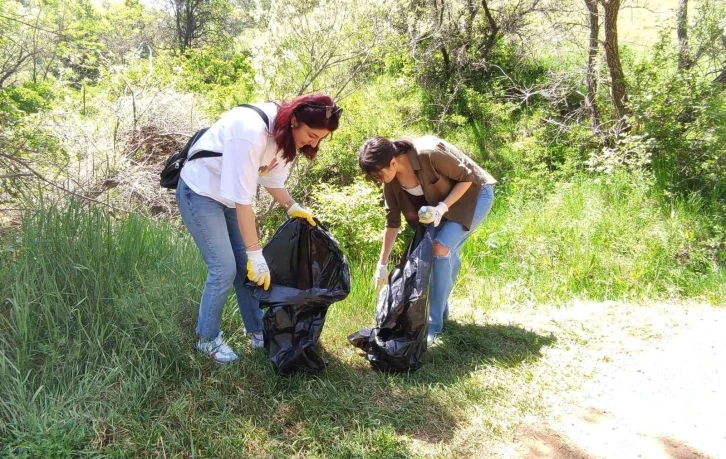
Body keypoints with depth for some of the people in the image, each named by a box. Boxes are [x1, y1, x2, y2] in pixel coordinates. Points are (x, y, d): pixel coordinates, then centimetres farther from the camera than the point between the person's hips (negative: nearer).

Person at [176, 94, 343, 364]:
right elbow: (242, 200, -32)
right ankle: (208, 339, 12)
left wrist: (293, 207, -10)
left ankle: (257, 333, 22)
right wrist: (256, 254, -28)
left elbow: (272, 177, 6)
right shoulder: (253, 132, -36)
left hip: (228, 192, 8)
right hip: (200, 193, -8)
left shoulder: (284, 133, -9)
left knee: (246, 266, 8)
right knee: (225, 269, -9)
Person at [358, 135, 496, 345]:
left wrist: (442, 208, -32)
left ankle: (434, 324, -8)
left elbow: (467, 178, -22)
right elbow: (392, 221, -5)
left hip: (474, 194, -6)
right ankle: (441, 310, 30)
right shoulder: (391, 180, -14)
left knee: (441, 248, -17)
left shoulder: (429, 153, -36)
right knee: (447, 254, 8)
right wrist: (382, 264, -3)